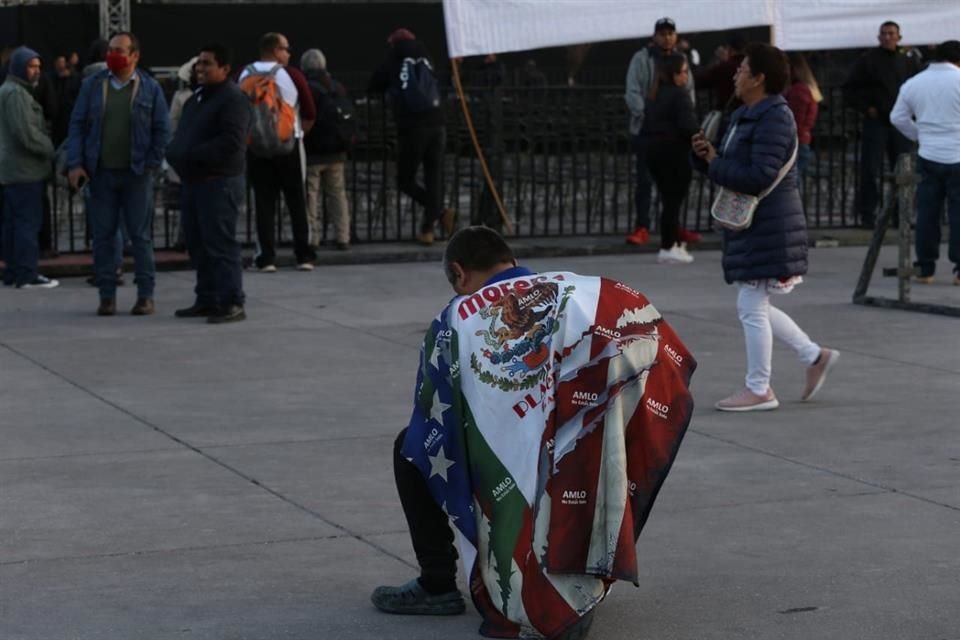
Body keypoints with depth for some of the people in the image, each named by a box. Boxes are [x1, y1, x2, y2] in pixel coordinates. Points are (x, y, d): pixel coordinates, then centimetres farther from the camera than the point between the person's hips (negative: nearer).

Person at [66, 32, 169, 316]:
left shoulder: (150, 88, 0)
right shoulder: (92, 85, 4)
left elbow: (162, 130, 2)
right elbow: (77, 124, 4)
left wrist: (152, 164, -6)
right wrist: (75, 164, -4)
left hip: (136, 174, -2)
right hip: (100, 173, 2)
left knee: (141, 236, 2)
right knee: (103, 236, 3)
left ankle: (145, 295, 7)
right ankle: (107, 296, 9)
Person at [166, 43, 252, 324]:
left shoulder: (233, 99, -11)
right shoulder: (197, 98, 20)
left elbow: (231, 142, -22)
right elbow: (184, 137, 25)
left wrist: (191, 155, -22)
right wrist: (175, 154, 2)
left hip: (219, 182, -10)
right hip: (193, 181, 10)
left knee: (220, 244, -11)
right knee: (198, 244, 11)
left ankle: (232, 303, -9)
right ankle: (206, 300, 18)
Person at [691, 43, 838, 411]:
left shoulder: (774, 119, -16)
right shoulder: (744, 116, 15)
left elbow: (759, 176, -25)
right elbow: (732, 166, 19)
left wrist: (714, 164, -14)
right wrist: (706, 154, 0)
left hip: (768, 226, -10)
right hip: (750, 225, 10)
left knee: (751, 307, -4)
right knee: (755, 307, 15)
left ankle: (759, 391, 5)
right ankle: (815, 356, 23)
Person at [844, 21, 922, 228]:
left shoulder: (908, 61, 7)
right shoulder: (868, 60, -1)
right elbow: (850, 89, 1)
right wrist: (866, 108, -8)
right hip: (876, 122, -3)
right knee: (871, 171, -2)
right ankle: (867, 214, 3)